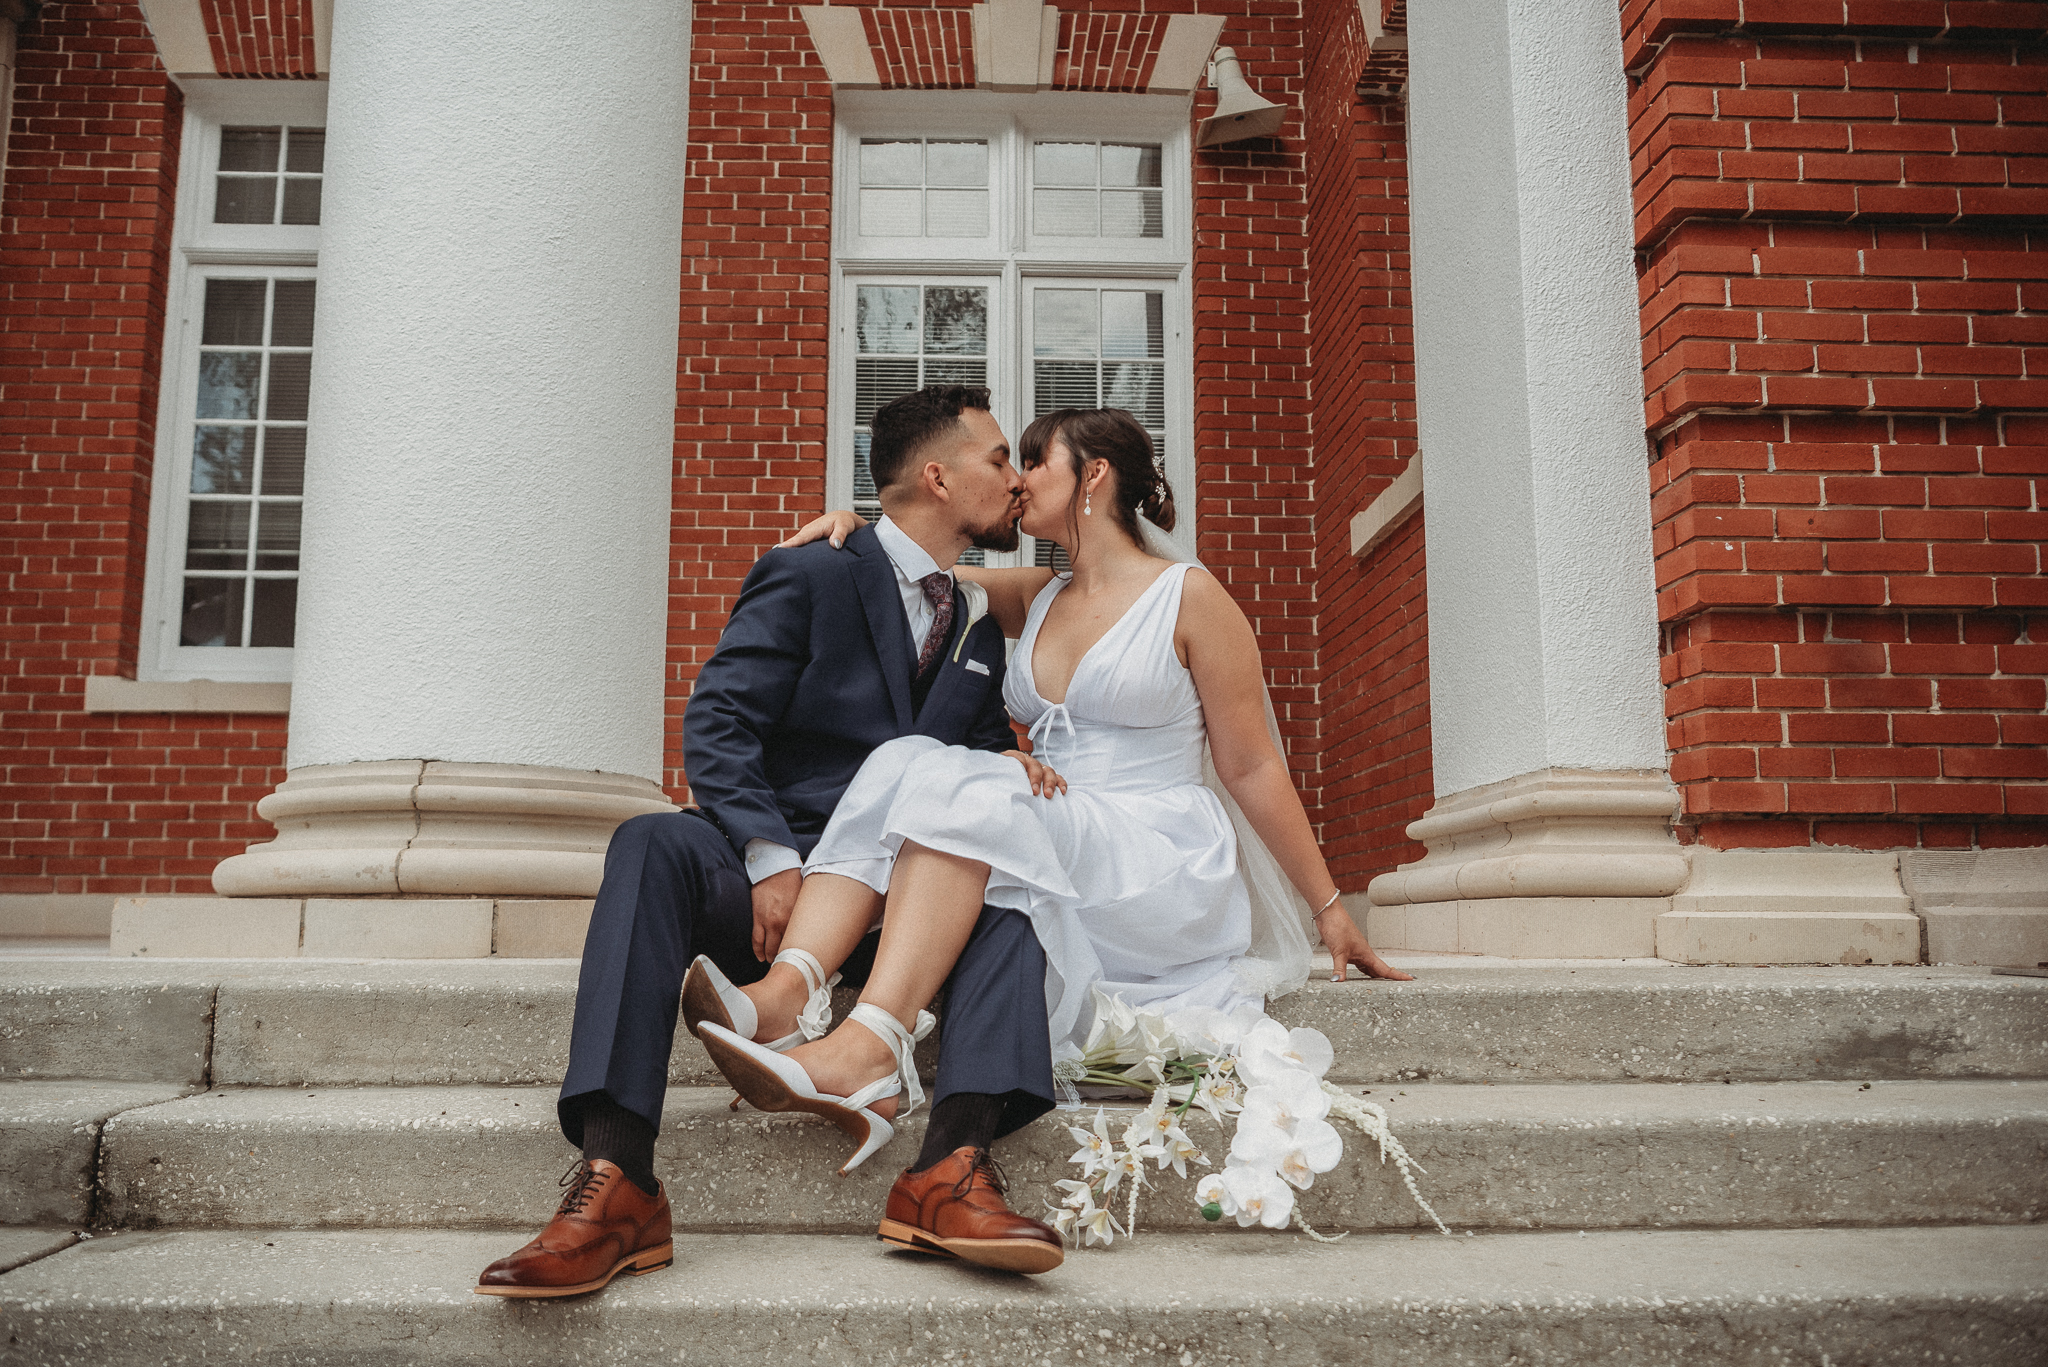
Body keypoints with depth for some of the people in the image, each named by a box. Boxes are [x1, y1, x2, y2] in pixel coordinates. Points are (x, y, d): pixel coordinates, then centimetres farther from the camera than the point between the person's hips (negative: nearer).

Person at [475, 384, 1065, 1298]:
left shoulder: (979, 627, 21)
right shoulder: (805, 578, 3)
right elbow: (716, 726, -7)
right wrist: (772, 860, -22)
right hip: (774, 876, -3)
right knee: (653, 845, -34)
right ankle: (618, 1185, -40)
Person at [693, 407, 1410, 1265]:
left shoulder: (1190, 597, 1)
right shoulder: (1034, 601, 19)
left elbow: (1250, 767, 2)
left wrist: (1329, 908, 3)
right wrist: (851, 526, 2)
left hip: (1162, 880, -5)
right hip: (1051, 849, 6)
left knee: (963, 790, -30)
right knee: (899, 766, -21)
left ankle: (866, 1050, -48)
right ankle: (786, 992, -43)